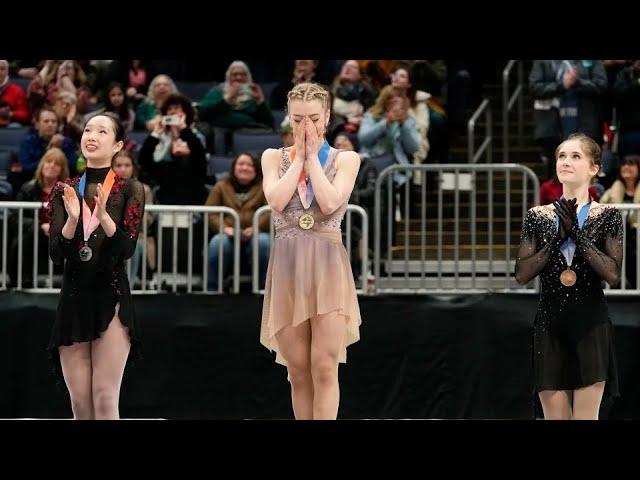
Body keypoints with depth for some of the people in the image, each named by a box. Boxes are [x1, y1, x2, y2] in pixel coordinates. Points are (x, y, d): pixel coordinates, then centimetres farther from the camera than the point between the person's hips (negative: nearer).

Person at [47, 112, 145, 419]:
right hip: (73, 298, 3)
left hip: (112, 298, -3)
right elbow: (56, 255, 1)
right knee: (80, 403, 3)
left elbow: (127, 249, -9)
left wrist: (103, 216, -24)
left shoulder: (129, 190, 1)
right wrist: (72, 218, -16)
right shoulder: (64, 191, 8)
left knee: (105, 400, -11)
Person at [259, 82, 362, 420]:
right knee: (298, 370, 5)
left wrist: (313, 156, -3)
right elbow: (276, 202, -7)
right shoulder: (274, 157, 11)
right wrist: (299, 157, -2)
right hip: (287, 266, 2)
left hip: (327, 265, -2)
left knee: (324, 366, -9)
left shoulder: (346, 159, 6)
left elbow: (329, 203, -10)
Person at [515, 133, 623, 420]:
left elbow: (613, 274, -11)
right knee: (554, 416, 4)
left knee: (585, 417, -4)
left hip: (590, 325, -2)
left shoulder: (607, 216, 1)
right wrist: (557, 238, -10)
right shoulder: (538, 216, 7)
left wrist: (577, 233, -14)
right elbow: (522, 274, -1)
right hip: (549, 323, 2)